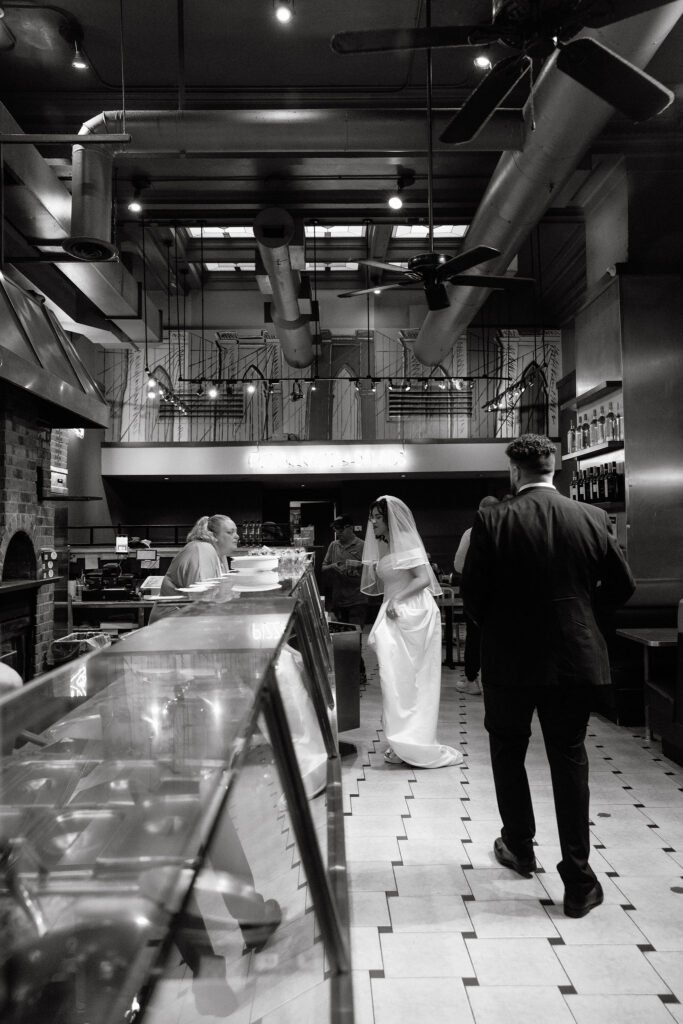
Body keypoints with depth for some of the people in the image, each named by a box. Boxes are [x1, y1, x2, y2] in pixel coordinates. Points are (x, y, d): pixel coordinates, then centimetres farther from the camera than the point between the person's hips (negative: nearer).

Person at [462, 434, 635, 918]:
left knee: (508, 751, 20)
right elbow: (622, 585, 2)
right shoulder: (592, 519, -4)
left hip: (510, 658, -2)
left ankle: (519, 846, 36)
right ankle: (578, 882, 18)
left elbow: (472, 592, -11)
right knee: (569, 759, 13)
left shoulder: (492, 521, -12)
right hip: (575, 657, 2)